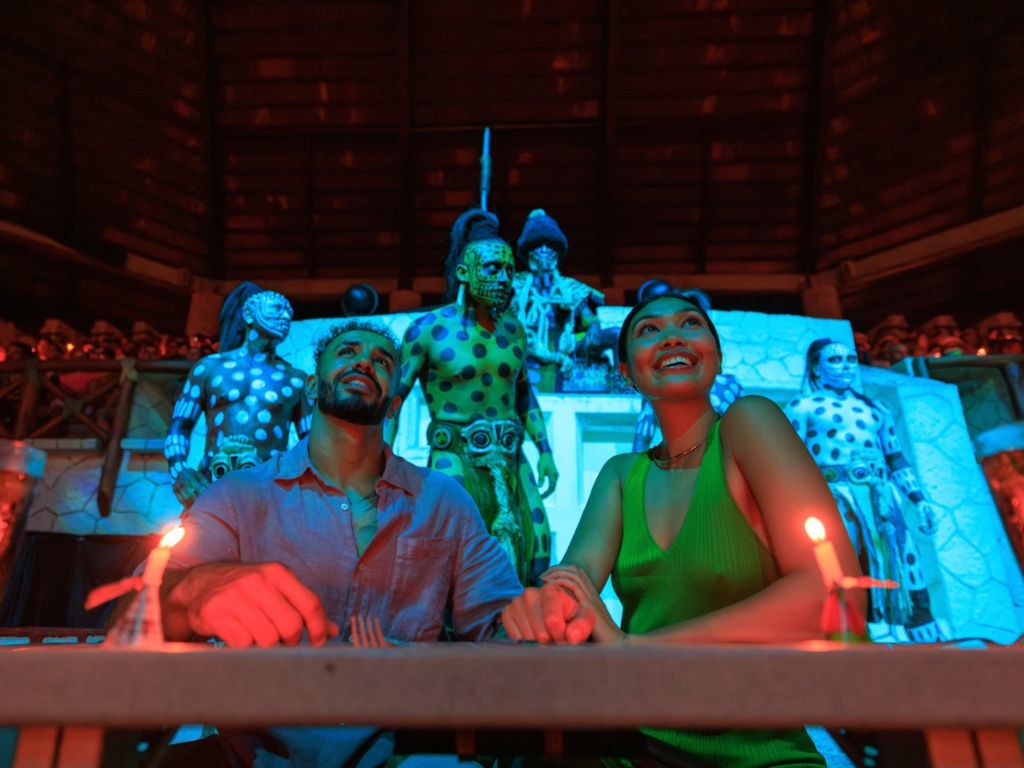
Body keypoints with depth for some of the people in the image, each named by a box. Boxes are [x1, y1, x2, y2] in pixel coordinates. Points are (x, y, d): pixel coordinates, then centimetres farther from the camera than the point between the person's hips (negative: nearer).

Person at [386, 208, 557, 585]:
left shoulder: (513, 328, 7)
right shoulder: (428, 329, -6)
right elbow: (393, 399, -5)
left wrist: (544, 450, 14)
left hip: (510, 460, 5)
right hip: (455, 459, -5)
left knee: (533, 552, 4)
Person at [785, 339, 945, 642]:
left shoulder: (875, 409, 21)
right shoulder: (802, 408, 5)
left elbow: (896, 460, 21)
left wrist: (919, 500, 13)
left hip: (881, 500, 5)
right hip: (833, 499, -5)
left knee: (910, 580, 3)